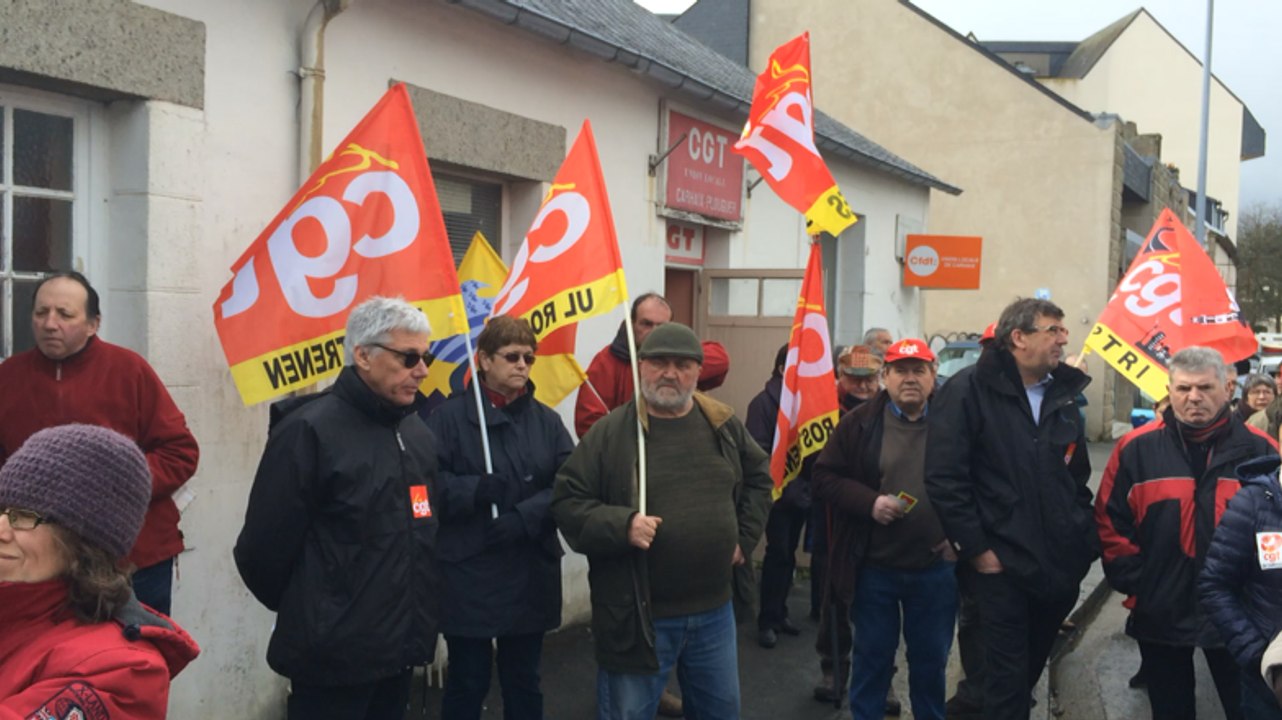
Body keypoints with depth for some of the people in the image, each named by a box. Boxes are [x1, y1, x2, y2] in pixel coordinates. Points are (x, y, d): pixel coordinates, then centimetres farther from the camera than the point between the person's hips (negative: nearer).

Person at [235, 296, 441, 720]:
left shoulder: (417, 432, 10)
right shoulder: (309, 430, -15)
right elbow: (264, 546, -15)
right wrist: (307, 612, 0)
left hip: (399, 646, 8)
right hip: (333, 654, -7)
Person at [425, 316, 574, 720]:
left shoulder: (546, 420, 6)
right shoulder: (450, 416, -5)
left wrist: (525, 516, -19)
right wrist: (474, 490, -26)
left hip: (531, 575, 4)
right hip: (468, 574, -3)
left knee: (524, 679, 16)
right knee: (468, 681, 9)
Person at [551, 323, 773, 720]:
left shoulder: (723, 424, 3)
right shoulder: (610, 433, -10)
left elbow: (758, 477, 19)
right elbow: (567, 501, -9)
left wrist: (744, 537, 9)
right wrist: (621, 525, -23)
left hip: (713, 610, 5)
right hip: (636, 615, -4)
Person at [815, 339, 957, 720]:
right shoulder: (859, 423, -2)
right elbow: (825, 476, -1)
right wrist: (869, 502, -15)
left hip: (936, 569, 1)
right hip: (874, 567, -1)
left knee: (931, 660, 15)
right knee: (872, 657, 13)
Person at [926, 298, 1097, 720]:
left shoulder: (1062, 396, 11)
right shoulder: (968, 391, -11)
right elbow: (944, 478, -16)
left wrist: (1084, 539, 10)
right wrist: (976, 548, -16)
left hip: (1060, 565, 6)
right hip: (1003, 565, -6)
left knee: (1031, 669, 19)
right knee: (1007, 677, 1)